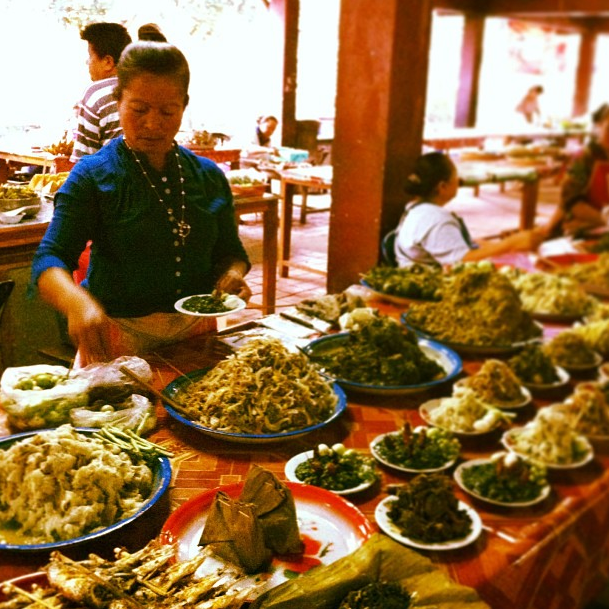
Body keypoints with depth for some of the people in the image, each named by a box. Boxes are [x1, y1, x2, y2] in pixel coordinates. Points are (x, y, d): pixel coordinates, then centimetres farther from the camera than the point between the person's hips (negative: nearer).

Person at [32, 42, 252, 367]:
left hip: (196, 332, 3)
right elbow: (50, 260, -14)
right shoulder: (92, 176, -6)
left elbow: (230, 251, 16)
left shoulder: (209, 176, 7)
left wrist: (232, 274, -8)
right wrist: (77, 302, -35)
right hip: (117, 336, -3)